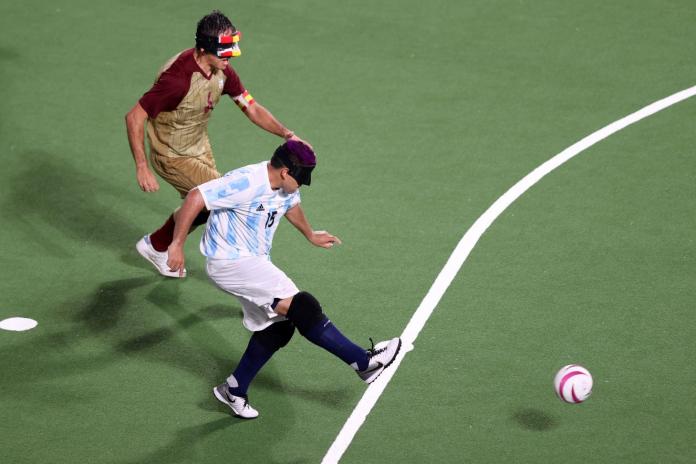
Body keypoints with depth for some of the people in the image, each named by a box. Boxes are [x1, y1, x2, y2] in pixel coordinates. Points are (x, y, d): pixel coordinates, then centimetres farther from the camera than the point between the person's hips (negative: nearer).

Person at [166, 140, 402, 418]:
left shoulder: (286, 187, 2)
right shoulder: (246, 183, -26)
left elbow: (291, 206, 26)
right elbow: (195, 197, -28)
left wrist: (310, 235, 42)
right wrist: (177, 245, -27)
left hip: (253, 263, 10)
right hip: (229, 262, -10)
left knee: (277, 327, 8)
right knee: (301, 307, -17)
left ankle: (233, 390, 20)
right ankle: (364, 362, -14)